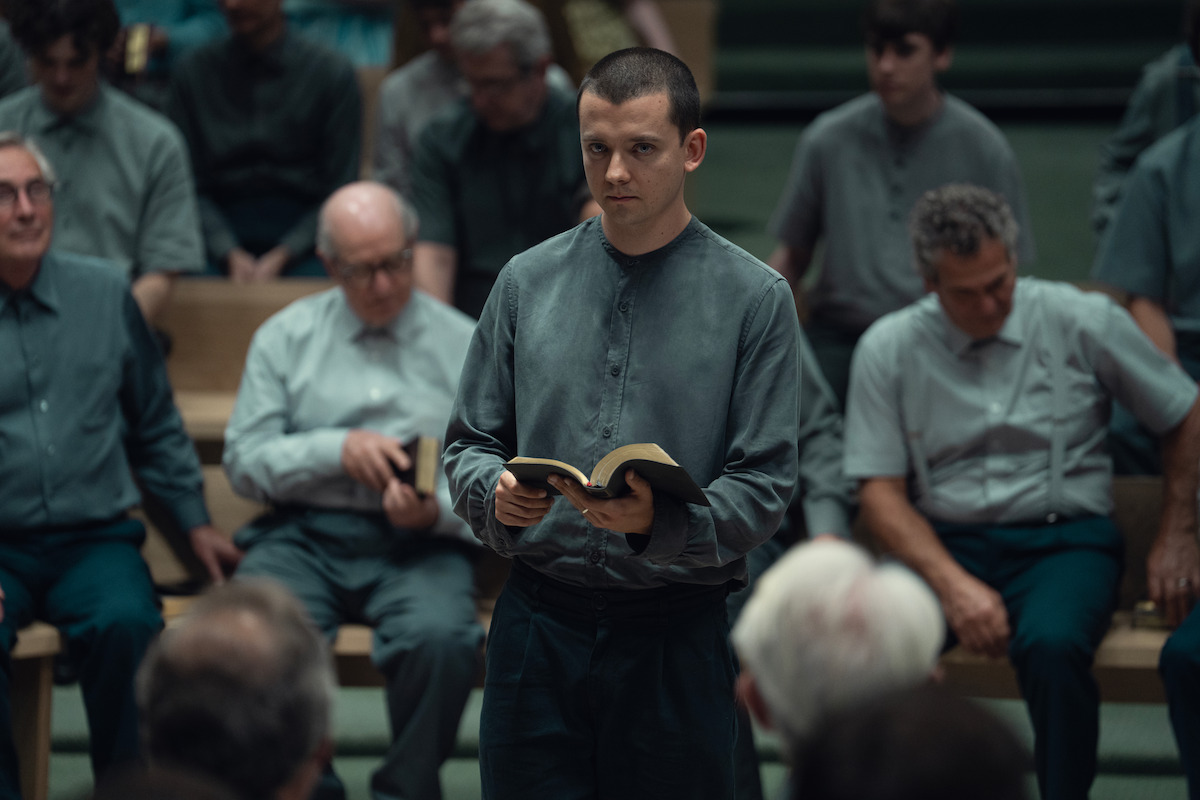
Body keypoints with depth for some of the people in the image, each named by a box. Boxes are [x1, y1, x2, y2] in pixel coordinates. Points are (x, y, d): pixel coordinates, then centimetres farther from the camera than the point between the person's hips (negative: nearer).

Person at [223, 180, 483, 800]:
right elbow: (244, 460, 7)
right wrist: (337, 449, -9)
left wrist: (437, 511, -16)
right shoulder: (284, 337, 15)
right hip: (303, 536, 1)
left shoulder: (464, 347, 10)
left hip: (419, 544, -1)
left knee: (441, 638, -34)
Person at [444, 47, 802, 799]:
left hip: (676, 638, -2)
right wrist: (496, 493, -13)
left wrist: (658, 524, -23)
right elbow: (469, 446, 11)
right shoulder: (528, 280, 8)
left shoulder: (755, 297, -1)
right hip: (538, 623, 2)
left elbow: (765, 486, -5)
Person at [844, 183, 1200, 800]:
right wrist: (953, 585, -16)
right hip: (945, 543, 1)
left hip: (1065, 539, -1)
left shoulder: (1082, 321, 2)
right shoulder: (887, 349, 3)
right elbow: (880, 490, -1)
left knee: (1052, 645, -37)